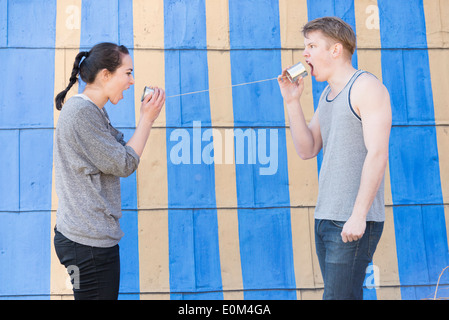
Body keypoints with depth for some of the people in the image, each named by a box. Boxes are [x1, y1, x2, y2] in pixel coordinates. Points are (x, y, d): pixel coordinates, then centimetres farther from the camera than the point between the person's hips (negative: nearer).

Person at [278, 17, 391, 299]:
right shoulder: (328, 94, 17)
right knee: (344, 295, 12)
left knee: (339, 296, -10)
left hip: (354, 222, -8)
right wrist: (292, 101, 3)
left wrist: (358, 215, -22)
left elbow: (378, 154, -17)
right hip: (326, 217, 8)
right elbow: (307, 150, 13)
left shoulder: (367, 87, -9)